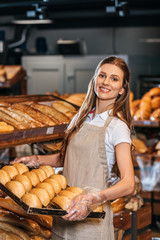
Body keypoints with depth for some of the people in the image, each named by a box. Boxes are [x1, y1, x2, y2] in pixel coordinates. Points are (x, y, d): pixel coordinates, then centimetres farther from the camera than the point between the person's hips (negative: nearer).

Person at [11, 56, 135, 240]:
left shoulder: (117, 127, -12)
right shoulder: (81, 119, 8)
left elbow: (128, 184, -20)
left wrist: (91, 199, -33)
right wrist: (35, 160, 7)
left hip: (92, 217, -5)